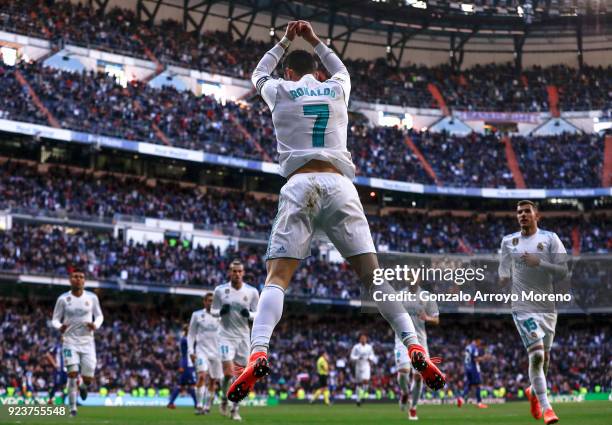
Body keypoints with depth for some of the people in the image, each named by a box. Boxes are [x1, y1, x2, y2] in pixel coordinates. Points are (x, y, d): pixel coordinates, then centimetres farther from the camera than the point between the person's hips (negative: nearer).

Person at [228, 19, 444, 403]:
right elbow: (341, 69, 45)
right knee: (373, 273, 1)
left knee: (277, 277, -7)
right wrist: (314, 41, 50)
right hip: (339, 184, 2)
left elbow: (259, 74, 39)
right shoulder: (337, 88, 18)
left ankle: (258, 354, -28)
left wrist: (284, 42, 48)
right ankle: (415, 348, -9)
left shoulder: (280, 91, 13)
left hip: (300, 185, -2)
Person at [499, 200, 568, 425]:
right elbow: (504, 271, 21)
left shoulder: (550, 238, 2)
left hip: (547, 307, 2)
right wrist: (504, 277, -1)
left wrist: (539, 262, -17)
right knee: (536, 355, -16)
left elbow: (563, 271, -4)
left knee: (544, 359, 11)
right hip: (523, 307, -1)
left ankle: (533, 392, 40)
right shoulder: (508, 241, 7)